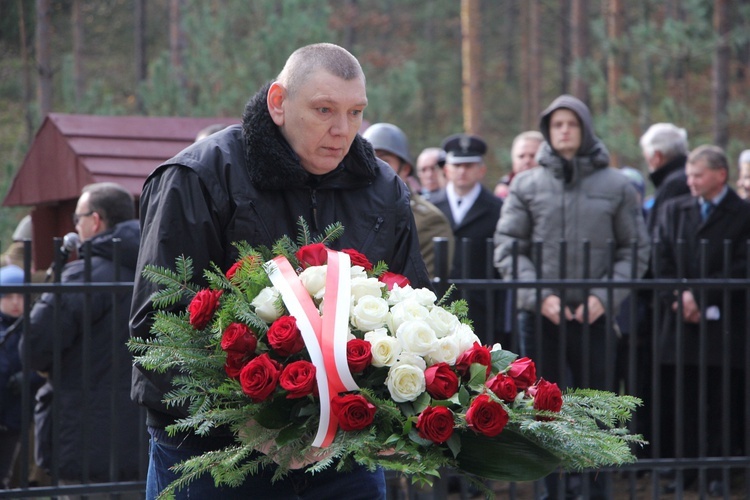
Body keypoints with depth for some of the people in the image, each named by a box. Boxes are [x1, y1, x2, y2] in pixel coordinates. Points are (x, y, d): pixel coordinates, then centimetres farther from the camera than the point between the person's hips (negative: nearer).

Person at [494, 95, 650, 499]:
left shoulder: (616, 186, 5)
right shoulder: (526, 185, 5)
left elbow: (635, 249, 5)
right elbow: (507, 248, 2)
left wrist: (605, 295, -8)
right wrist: (539, 295, -10)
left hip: (595, 315, 0)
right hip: (540, 315, 0)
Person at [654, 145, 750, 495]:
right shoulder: (674, 210, 13)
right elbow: (662, 261, 8)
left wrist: (699, 297, -11)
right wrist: (679, 298, -8)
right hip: (681, 323, 3)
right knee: (679, 400, 1)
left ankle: (720, 472, 6)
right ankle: (687, 468, 8)